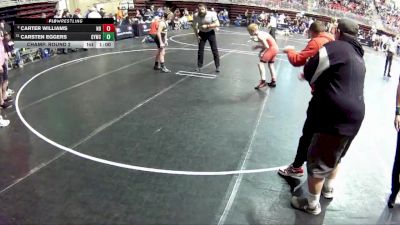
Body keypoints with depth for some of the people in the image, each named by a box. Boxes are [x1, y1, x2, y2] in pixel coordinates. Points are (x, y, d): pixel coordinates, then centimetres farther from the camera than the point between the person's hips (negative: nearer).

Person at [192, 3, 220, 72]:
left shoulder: (212, 14, -24)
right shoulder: (196, 16, -16)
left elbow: (217, 24, -26)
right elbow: (194, 26, 0)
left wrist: (207, 26, -33)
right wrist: (197, 35, -6)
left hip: (211, 33, -2)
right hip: (202, 33, 2)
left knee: (215, 50, -3)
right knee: (200, 50, 3)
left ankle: (217, 66, 5)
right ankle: (199, 66, 15)